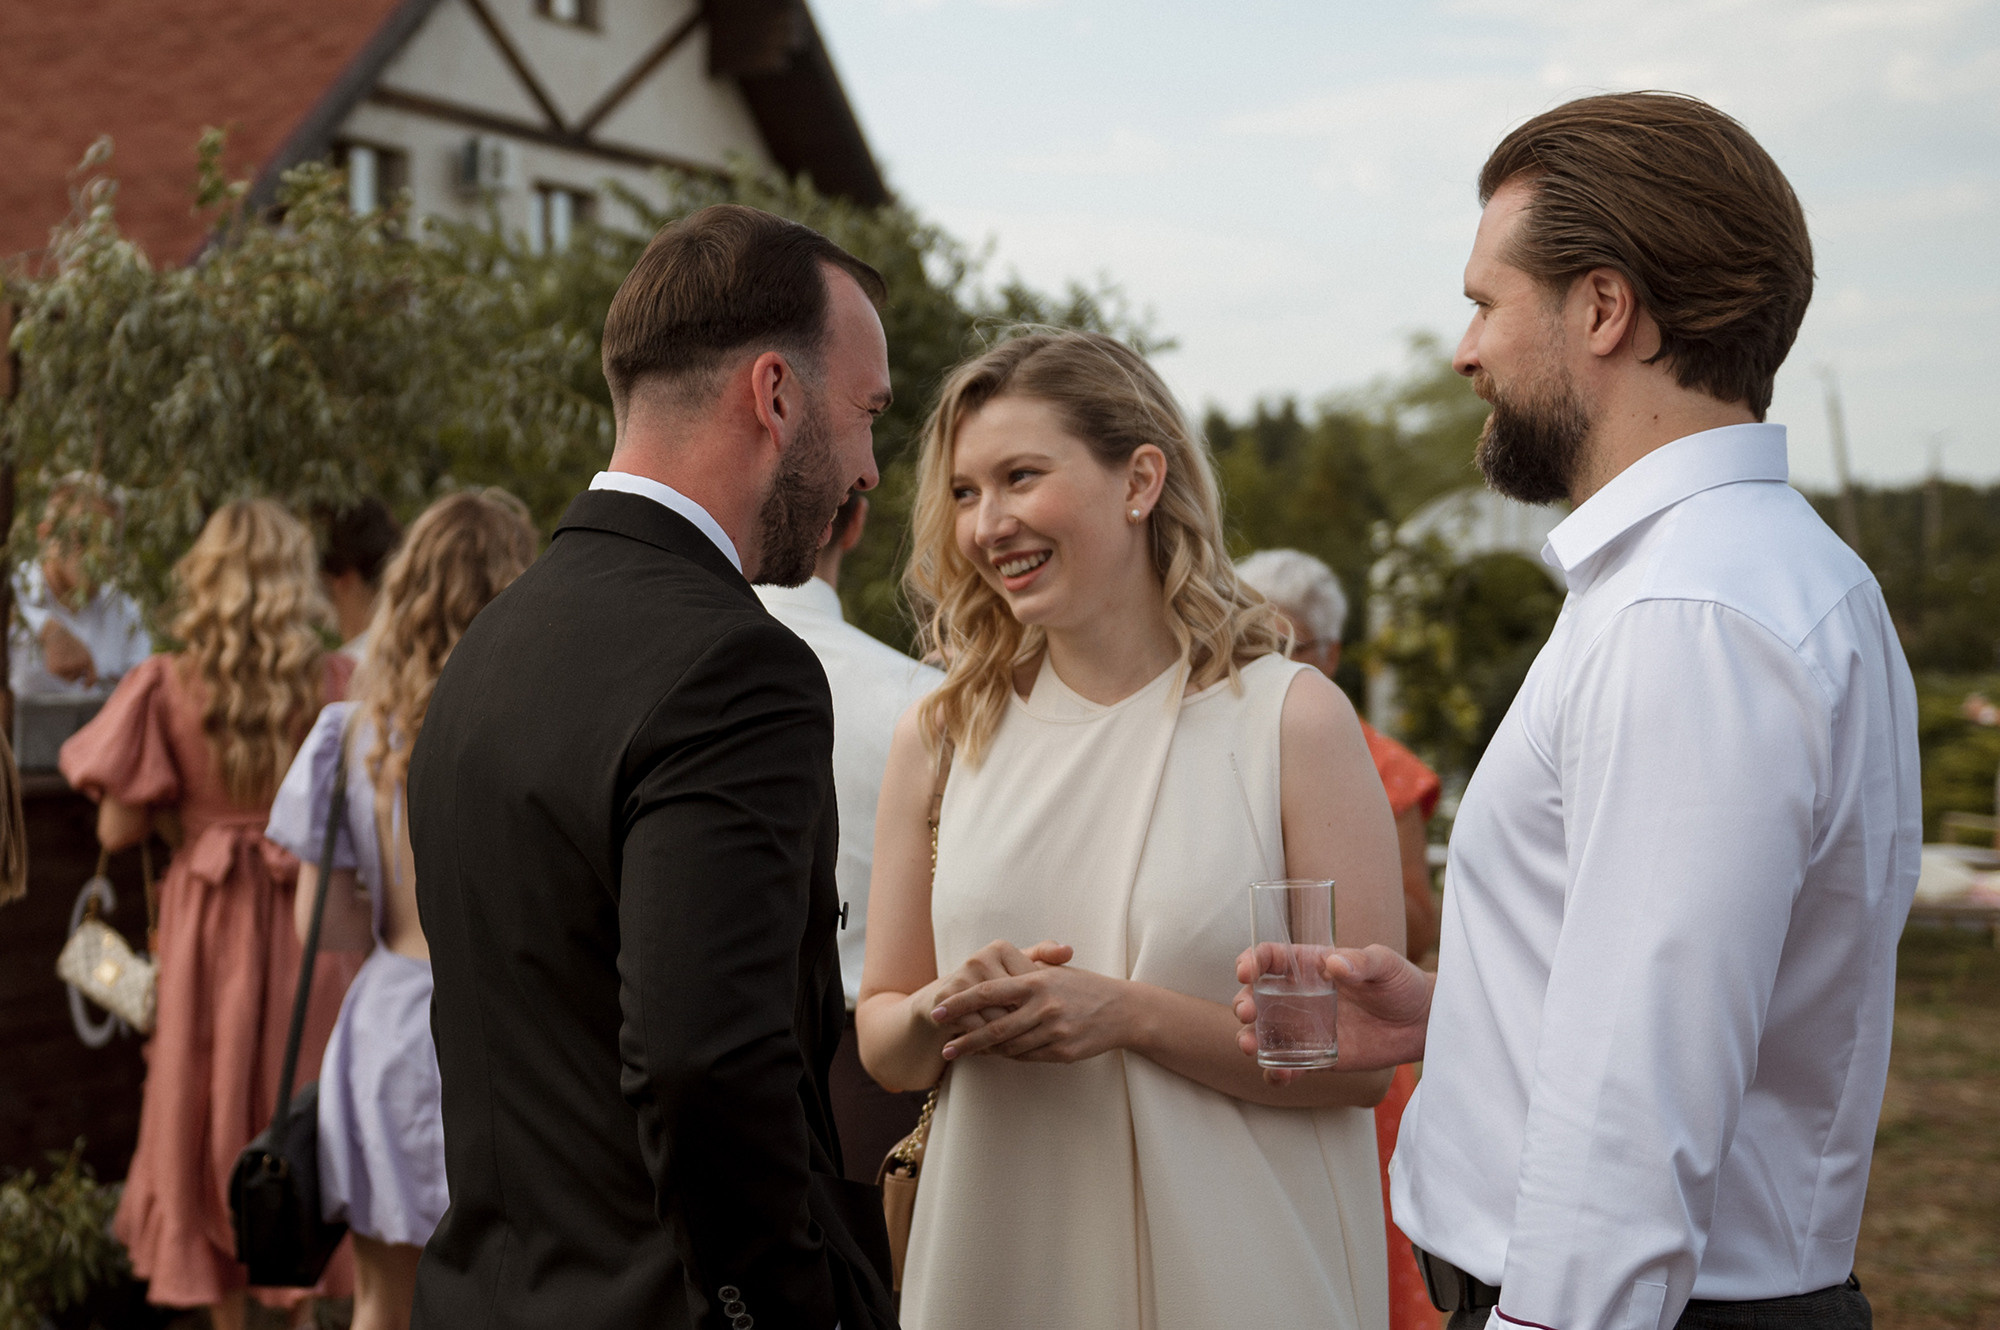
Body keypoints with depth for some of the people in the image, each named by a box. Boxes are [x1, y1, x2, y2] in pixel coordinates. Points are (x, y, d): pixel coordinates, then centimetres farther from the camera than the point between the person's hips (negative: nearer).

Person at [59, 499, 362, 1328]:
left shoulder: (170, 688, -7)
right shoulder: (336, 685, -8)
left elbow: (117, 829, -7)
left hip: (208, 925, 0)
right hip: (309, 925, 0)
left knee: (211, 1114, 13)